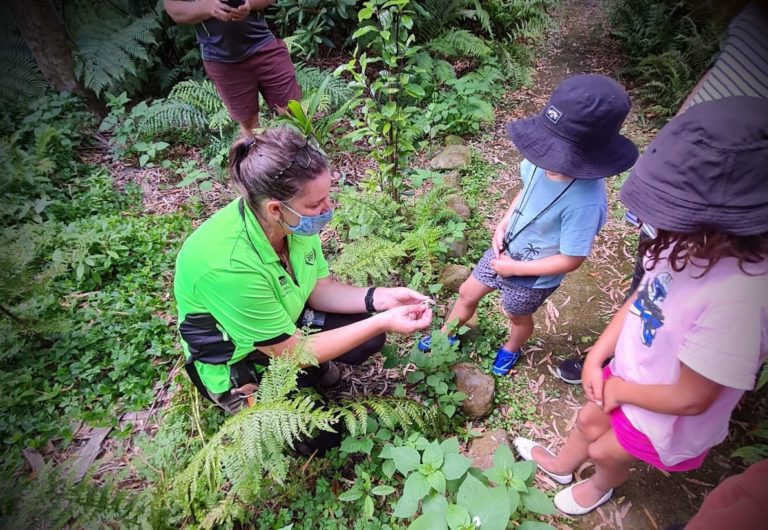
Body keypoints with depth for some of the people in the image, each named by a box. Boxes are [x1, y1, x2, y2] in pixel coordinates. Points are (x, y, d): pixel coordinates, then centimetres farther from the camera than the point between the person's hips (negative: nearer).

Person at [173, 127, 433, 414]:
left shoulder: (295, 222, -21)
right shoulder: (228, 266, -40)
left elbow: (320, 289, -5)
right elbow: (293, 351, -28)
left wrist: (380, 298, -21)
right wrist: (384, 322, -30)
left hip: (282, 323, 6)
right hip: (237, 366, -5)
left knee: (369, 339, -2)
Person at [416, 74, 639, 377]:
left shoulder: (586, 202, -37)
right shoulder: (545, 162, -22)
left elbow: (570, 261, -26)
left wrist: (515, 268, -20)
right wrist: (502, 225, -9)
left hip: (532, 277, -5)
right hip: (505, 249, 5)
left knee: (517, 317, 25)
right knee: (467, 293, 22)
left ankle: (511, 349, 60)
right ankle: (446, 335, 52)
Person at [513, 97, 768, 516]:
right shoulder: (697, 242, -21)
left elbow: (690, 398, -29)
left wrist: (620, 389, -13)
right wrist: (595, 358, -9)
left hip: (665, 414, -5)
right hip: (630, 376, 5)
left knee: (605, 452, 22)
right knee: (588, 421, 28)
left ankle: (602, 485, 61)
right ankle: (560, 465, 62)